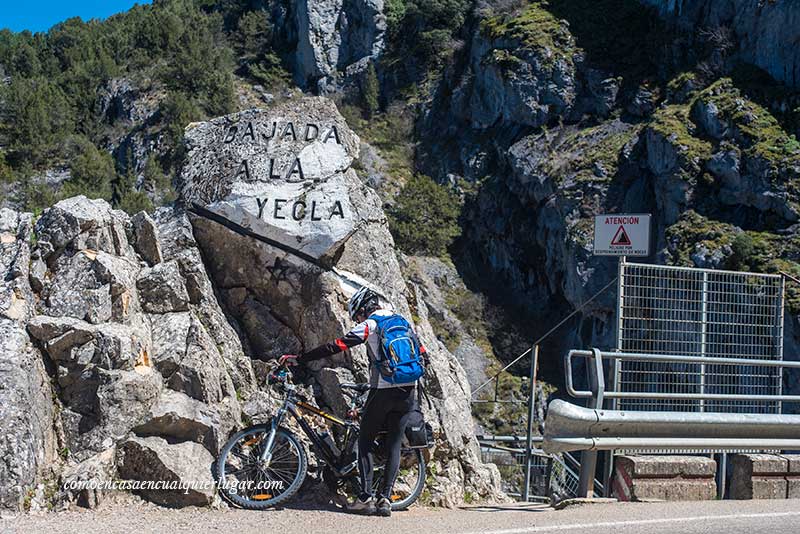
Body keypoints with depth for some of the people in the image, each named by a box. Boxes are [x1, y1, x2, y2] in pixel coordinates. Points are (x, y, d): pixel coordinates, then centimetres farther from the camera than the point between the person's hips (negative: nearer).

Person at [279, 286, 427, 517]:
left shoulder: (369, 325, -2)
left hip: (382, 391, -5)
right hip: (409, 393, 5)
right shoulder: (404, 322, 15)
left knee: (365, 441, 9)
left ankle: (366, 497, 1)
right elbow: (423, 356, 18)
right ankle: (385, 499, 2)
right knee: (394, 444, 10)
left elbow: (336, 346, -10)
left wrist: (297, 359, -8)